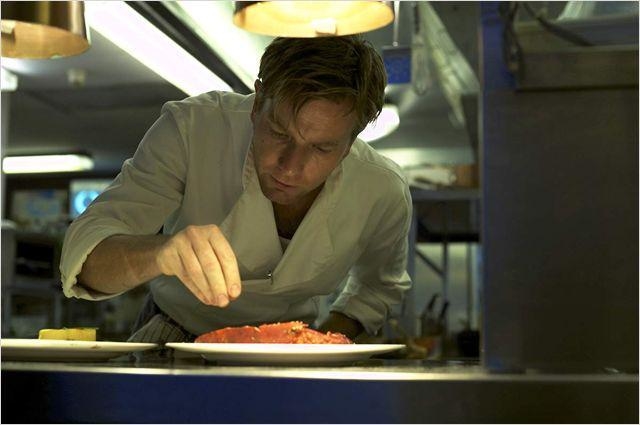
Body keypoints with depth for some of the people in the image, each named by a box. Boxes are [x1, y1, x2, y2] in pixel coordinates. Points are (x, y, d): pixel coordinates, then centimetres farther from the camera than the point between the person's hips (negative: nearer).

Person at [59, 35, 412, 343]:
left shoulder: (384, 193, -17)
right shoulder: (190, 130, -25)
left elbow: (380, 286, 6)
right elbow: (83, 256, -29)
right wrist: (157, 254, -51)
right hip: (174, 334, -1)